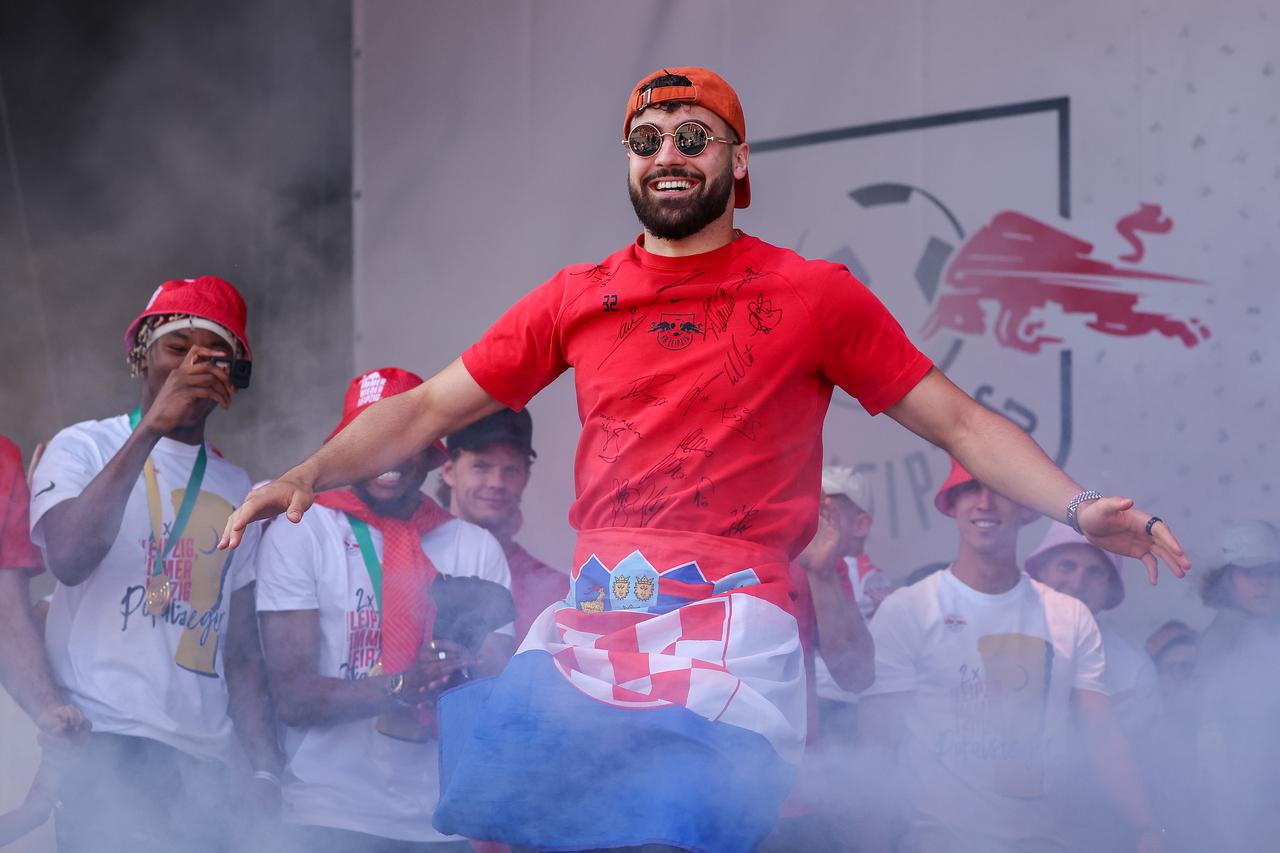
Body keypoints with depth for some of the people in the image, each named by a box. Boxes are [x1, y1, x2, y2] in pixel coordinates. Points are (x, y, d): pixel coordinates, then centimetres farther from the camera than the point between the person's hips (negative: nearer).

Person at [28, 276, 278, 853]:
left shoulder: (236, 490, 19)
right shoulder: (85, 448, 5)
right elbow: (69, 559, -15)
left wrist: (265, 760, 7)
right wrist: (152, 427, -17)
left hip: (203, 754, 5)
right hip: (105, 736, -5)